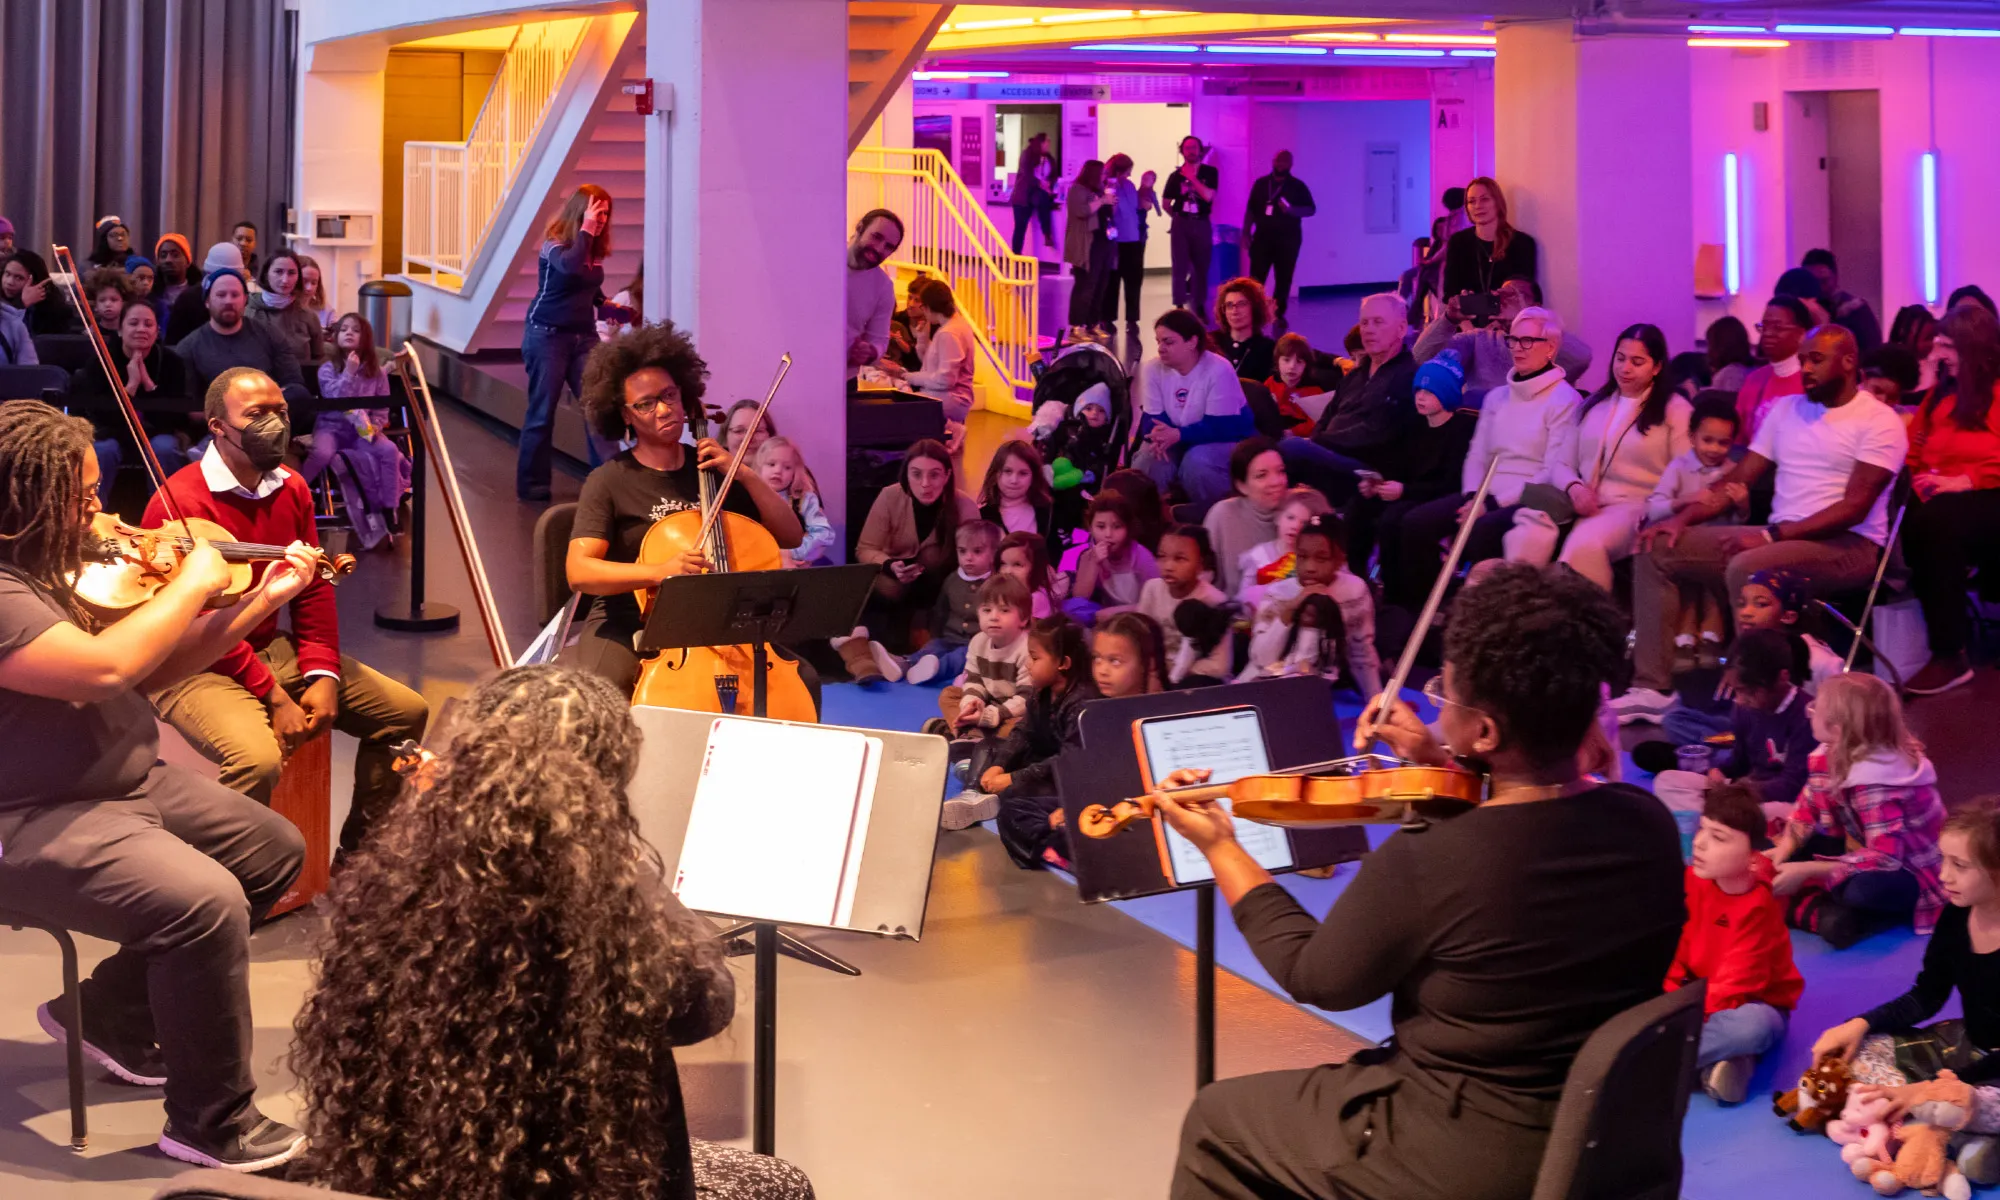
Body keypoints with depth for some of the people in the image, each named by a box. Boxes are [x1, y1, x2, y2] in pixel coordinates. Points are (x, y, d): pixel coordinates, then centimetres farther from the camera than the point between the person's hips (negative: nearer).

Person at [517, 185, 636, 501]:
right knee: (541, 412, 2)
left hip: (584, 336, 5)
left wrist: (612, 310, 7)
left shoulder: (595, 250, 7)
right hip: (548, 336, -5)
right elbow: (570, 265, -34)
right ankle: (532, 483, 11)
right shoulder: (554, 244, -10)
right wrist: (586, 229, -24)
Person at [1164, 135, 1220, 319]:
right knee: (1180, 266, -4)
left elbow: (1208, 196, -14)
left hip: (1201, 224, 0)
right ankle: (1179, 307, -3)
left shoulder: (1210, 172, 1)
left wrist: (1191, 177, -12)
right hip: (1181, 224, 0)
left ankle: (1200, 306, 14)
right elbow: (1166, 202, 12)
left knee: (1201, 266, 6)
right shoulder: (1176, 175, 3)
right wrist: (1178, 217, 12)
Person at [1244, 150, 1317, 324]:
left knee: (1284, 278, 1)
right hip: (1263, 237, 1)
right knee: (1256, 278, -4)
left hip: (1287, 239, -1)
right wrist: (1246, 232, 3)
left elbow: (1311, 209, -1)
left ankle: (1279, 314, 9)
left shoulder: (1298, 186, 3)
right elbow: (1250, 209, 11)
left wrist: (1291, 210, -19)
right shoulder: (1261, 184, 9)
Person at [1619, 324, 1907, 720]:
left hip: (1847, 545, -7)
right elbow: (1738, 479, 14)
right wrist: (1683, 517, -4)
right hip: (1779, 539, 7)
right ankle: (1651, 687, -13)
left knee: (1745, 568, -37)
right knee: (1656, 550, -6)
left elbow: (1854, 506, -16)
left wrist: (1771, 535, -25)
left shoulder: (1879, 421, -6)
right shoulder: (1786, 409, 15)